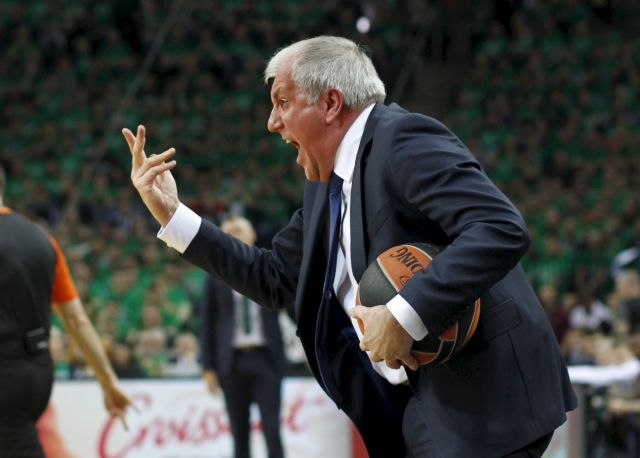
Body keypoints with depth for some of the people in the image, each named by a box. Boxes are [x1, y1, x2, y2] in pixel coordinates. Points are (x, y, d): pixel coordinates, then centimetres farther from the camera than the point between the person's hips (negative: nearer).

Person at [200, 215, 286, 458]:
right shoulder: (217, 276, 7)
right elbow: (207, 323, 7)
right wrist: (208, 367, 2)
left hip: (266, 358, -1)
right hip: (232, 361, 1)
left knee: (272, 429, -6)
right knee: (239, 433, 2)